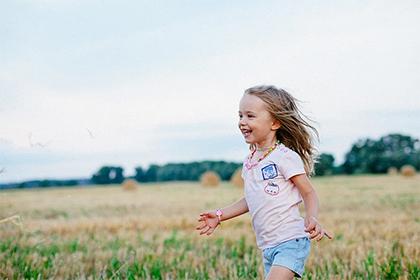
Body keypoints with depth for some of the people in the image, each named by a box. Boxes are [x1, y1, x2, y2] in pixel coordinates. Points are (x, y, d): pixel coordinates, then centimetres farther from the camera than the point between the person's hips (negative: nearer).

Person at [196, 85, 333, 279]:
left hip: (291, 241, -8)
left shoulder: (285, 156, -11)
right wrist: (219, 215, 19)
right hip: (267, 247, 8)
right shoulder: (249, 161, 11)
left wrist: (312, 218, -28)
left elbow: (309, 193, -9)